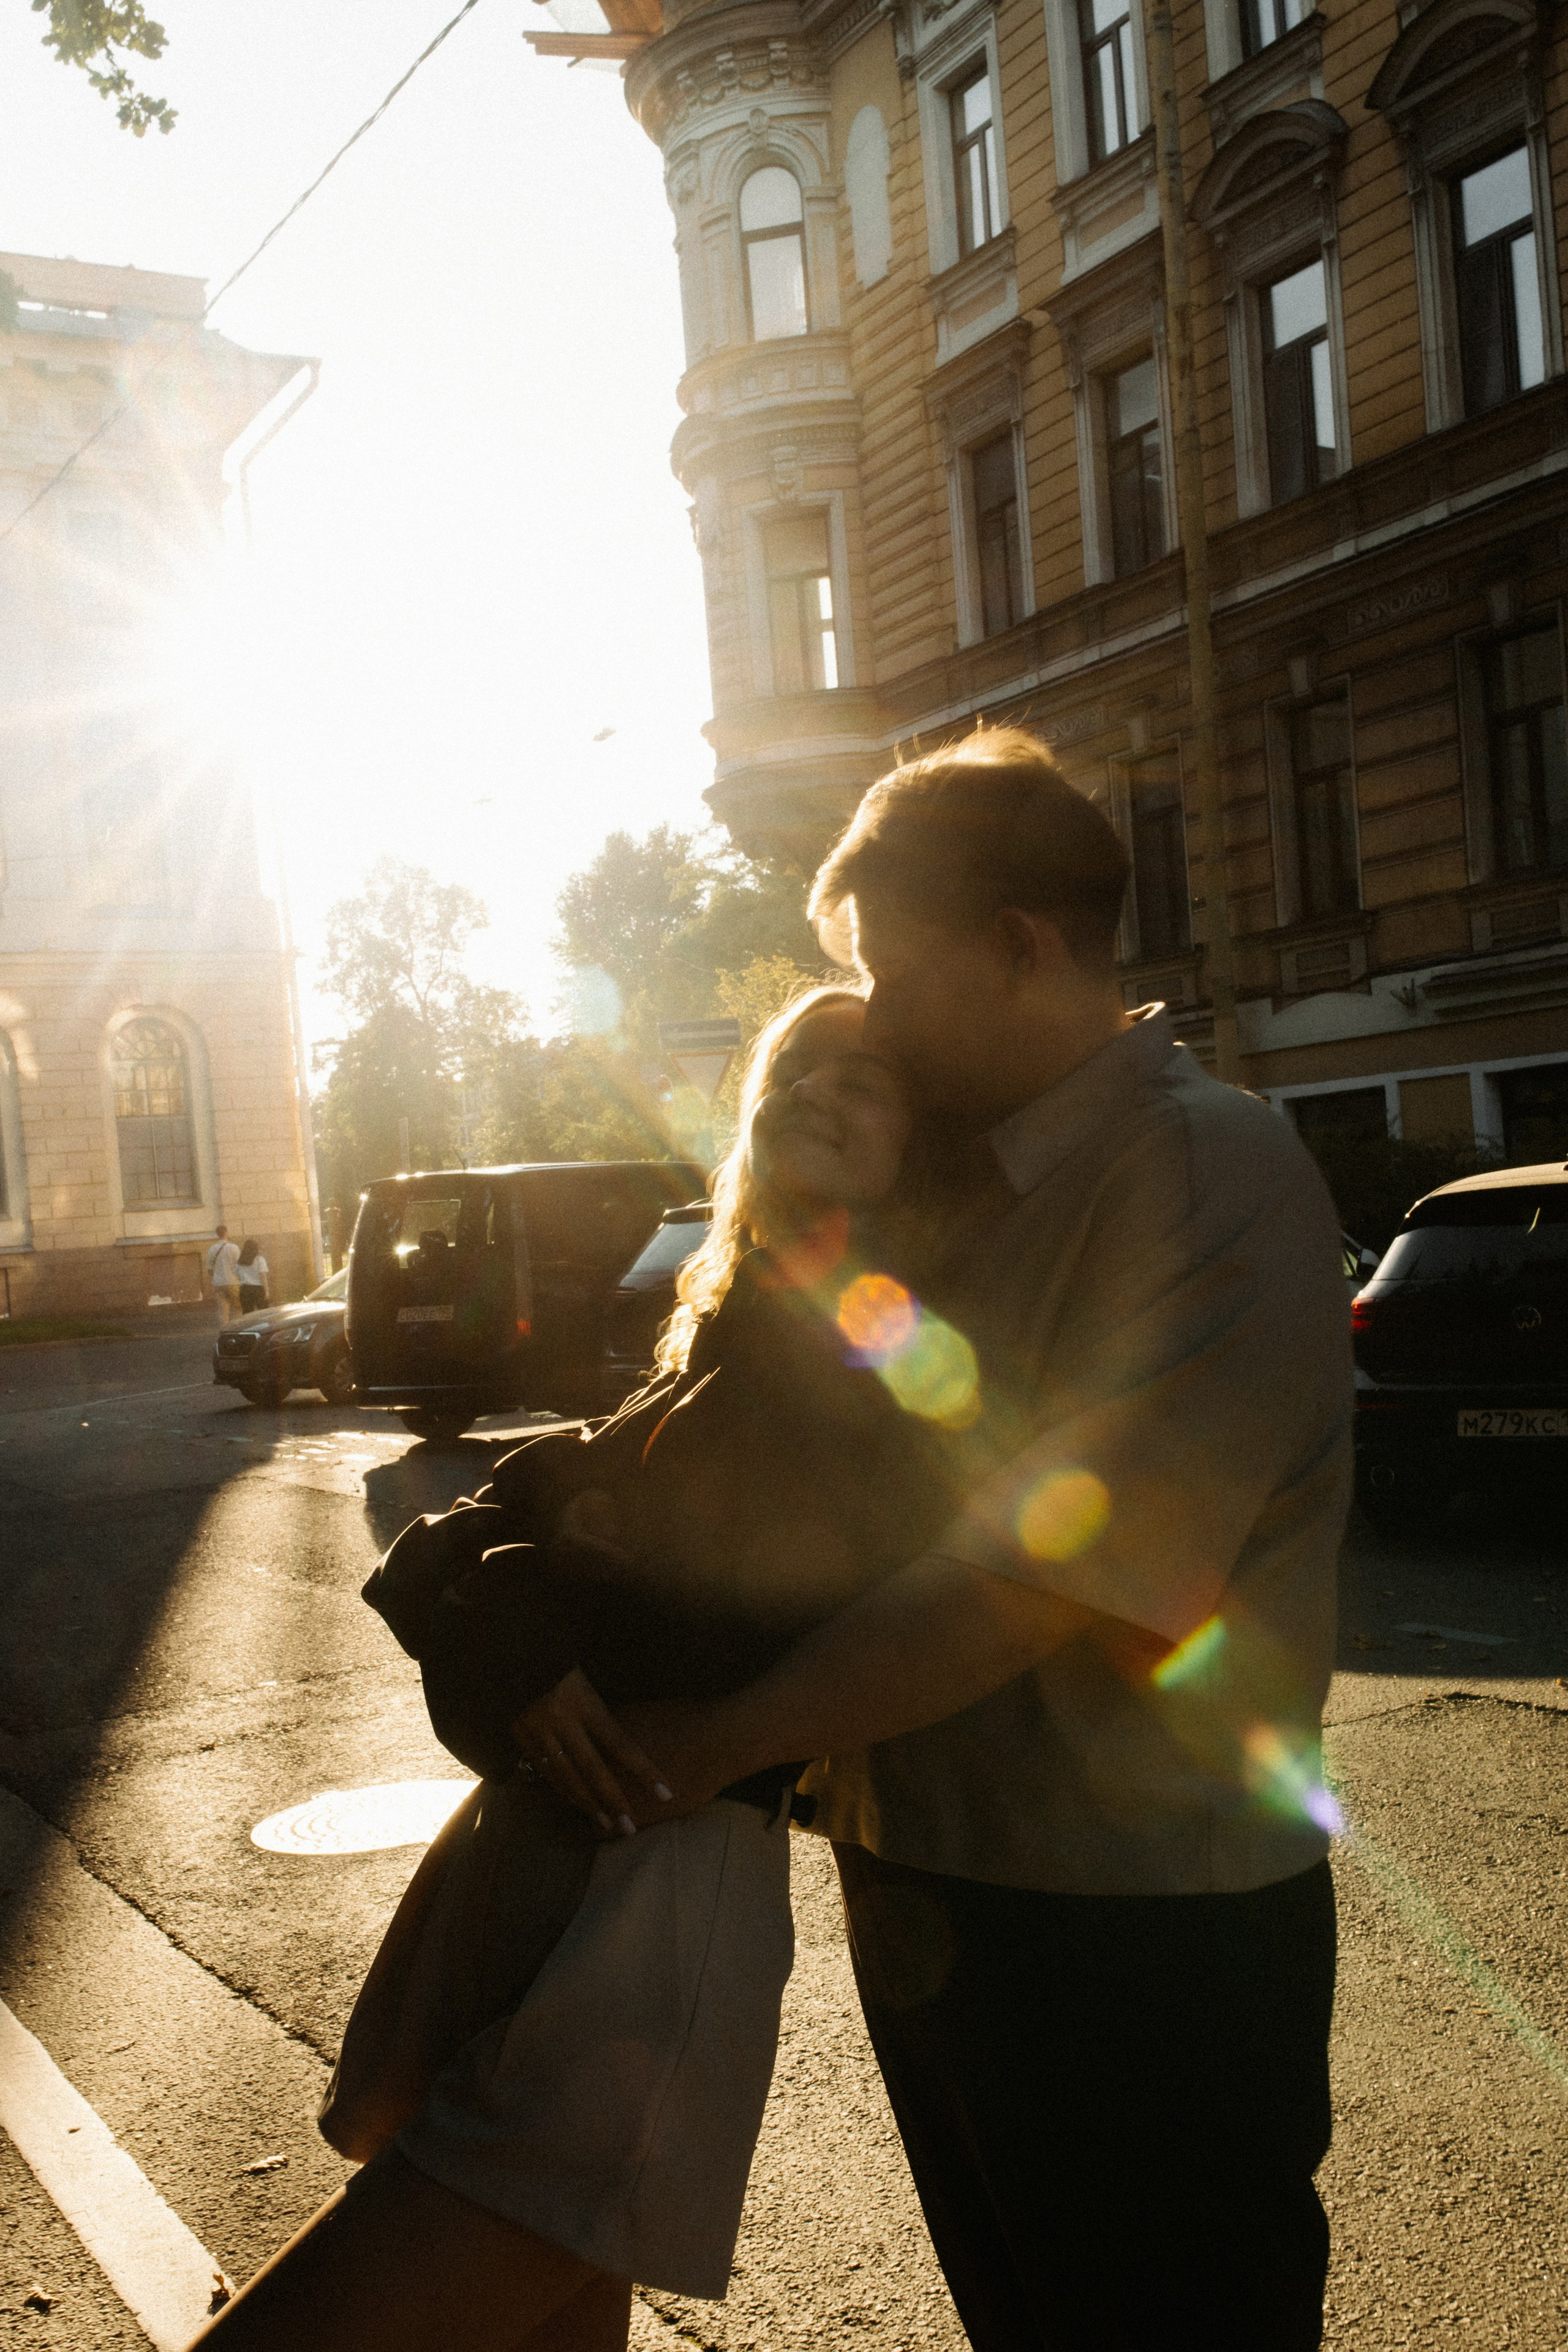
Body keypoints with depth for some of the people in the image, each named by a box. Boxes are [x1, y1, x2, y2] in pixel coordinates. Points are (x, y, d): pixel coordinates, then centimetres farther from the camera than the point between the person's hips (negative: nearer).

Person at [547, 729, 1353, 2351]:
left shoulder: (1212, 1171, -18)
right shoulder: (974, 1192, 10)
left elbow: (1052, 1570, -25)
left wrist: (723, 1739, -17)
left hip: (1142, 1934, -8)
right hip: (929, 1888, 8)